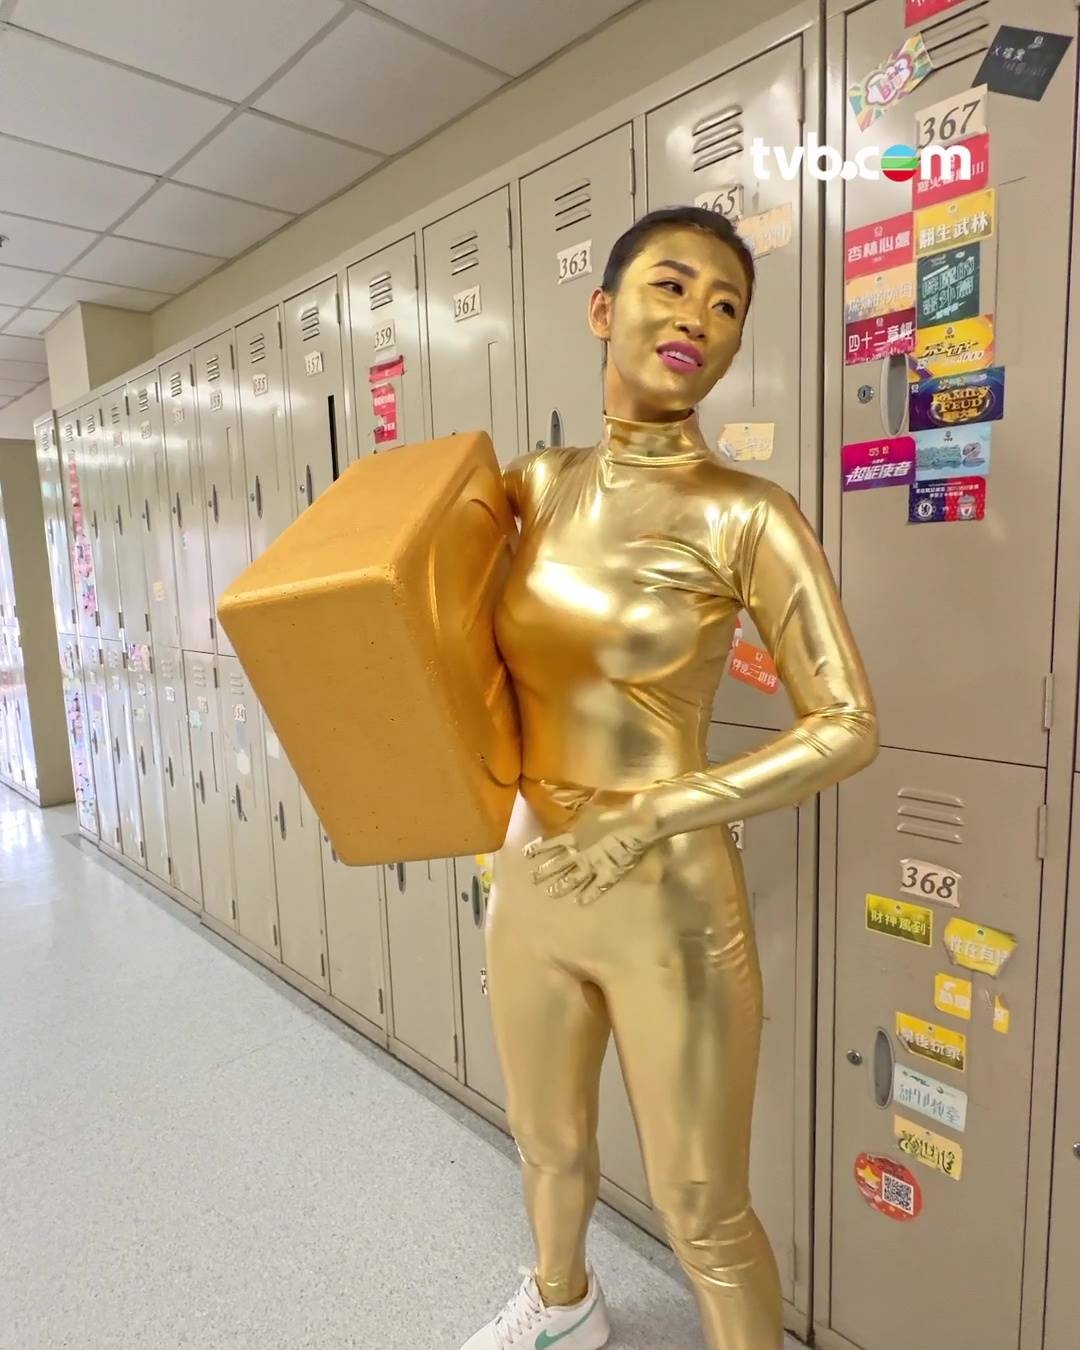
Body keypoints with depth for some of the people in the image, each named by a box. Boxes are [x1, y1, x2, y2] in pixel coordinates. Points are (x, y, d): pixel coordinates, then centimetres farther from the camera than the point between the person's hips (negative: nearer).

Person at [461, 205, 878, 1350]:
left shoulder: (746, 519, -14)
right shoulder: (539, 486, 1)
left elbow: (848, 726, -14)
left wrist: (652, 817, -22)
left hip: (672, 908, -5)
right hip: (528, 884, 6)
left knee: (701, 1214, 14)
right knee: (547, 1143, 29)